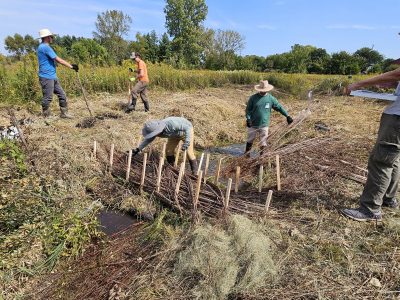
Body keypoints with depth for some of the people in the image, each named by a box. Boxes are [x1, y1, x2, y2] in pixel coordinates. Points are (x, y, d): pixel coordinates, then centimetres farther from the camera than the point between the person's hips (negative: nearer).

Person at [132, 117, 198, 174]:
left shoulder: (171, 123, -44)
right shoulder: (156, 129, -22)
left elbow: (188, 128, -37)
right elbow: (148, 139, -3)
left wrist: (186, 142, -47)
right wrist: (138, 149, -8)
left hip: (186, 131, -6)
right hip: (175, 134, 6)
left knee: (189, 152, -10)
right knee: (169, 150, 2)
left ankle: (195, 173, 4)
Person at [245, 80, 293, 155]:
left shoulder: (271, 98, -2)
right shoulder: (253, 98, -5)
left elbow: (279, 107, 3)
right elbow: (248, 109, -2)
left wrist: (287, 116, -2)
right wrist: (248, 119, -16)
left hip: (264, 125, 0)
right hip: (253, 125, 0)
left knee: (263, 143, 6)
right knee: (250, 141, 15)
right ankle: (246, 154, 34)